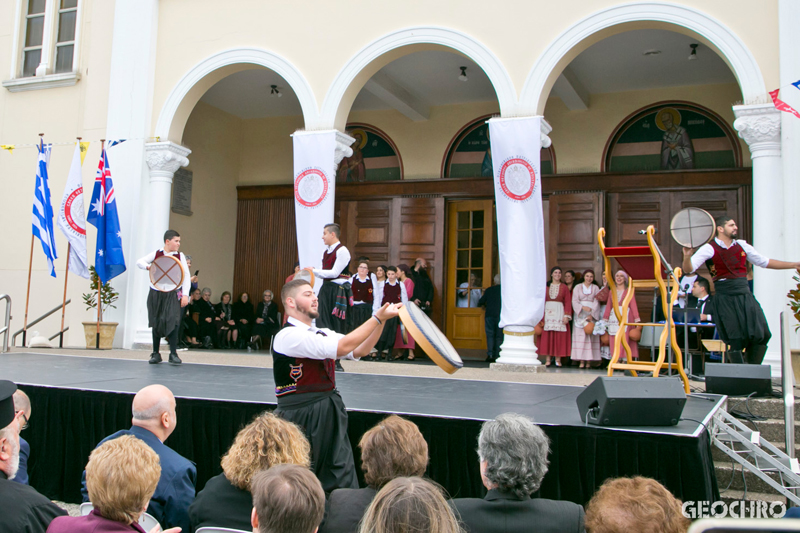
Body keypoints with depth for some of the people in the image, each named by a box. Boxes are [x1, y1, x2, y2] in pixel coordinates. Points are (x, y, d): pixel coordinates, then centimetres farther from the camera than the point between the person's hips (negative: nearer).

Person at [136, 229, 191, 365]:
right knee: (156, 323, 8)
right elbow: (139, 262, 8)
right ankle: (155, 354, 20)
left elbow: (186, 276, 2)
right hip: (156, 294, 1)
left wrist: (185, 294, -6)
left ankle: (173, 354, -5)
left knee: (173, 322, -13)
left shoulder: (180, 256, 3)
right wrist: (148, 266, -14)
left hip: (173, 294, -1)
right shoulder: (156, 254, 4)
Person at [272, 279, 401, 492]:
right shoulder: (288, 336, -16)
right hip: (300, 417, -8)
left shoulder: (322, 334, 14)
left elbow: (359, 351, 5)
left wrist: (382, 319, -7)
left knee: (343, 485, 7)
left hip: (330, 416, 8)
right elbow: (342, 347, -24)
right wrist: (378, 318, -19)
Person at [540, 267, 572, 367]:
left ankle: (558, 359, 1)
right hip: (548, 312, 1)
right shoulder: (546, 287, 11)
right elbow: (542, 301, 7)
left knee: (559, 336, -4)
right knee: (547, 336, -2)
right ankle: (548, 359, 2)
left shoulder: (564, 288, 7)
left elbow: (568, 303, 2)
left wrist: (566, 316, -9)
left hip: (559, 313, -1)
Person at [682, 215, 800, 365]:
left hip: (745, 296, 5)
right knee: (736, 340, -3)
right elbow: (689, 268, -12)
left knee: (763, 335, 2)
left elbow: (764, 262, 21)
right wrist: (687, 256, -34)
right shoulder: (709, 249, -5)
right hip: (725, 299, -5)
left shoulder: (742, 246, 11)